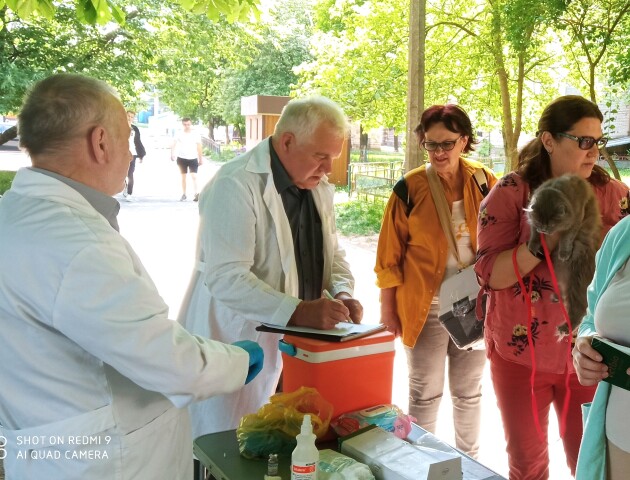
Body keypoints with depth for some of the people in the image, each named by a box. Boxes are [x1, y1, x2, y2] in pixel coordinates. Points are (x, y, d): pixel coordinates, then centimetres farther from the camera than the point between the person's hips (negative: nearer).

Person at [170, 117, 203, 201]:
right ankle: (183, 194, 19)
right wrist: (172, 154, -25)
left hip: (193, 158, -1)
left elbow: (199, 147, 6)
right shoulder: (179, 134, 0)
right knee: (183, 177, 10)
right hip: (182, 158, 1)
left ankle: (196, 194, -18)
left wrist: (201, 158, 7)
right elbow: (174, 145, -9)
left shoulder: (196, 134, 1)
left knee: (194, 176, -13)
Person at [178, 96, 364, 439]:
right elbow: (226, 277, -25)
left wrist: (341, 292, -4)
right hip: (238, 344, -7)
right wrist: (297, 311, -31)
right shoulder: (235, 185, -18)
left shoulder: (320, 188, 9)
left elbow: (331, 252, 16)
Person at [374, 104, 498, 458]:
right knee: (425, 393, 9)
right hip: (425, 306, -3)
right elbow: (390, 253, -5)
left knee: (469, 391, 18)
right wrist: (388, 307, -3)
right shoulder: (410, 188, -10)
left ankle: (470, 461, 37)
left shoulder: (486, 182, -1)